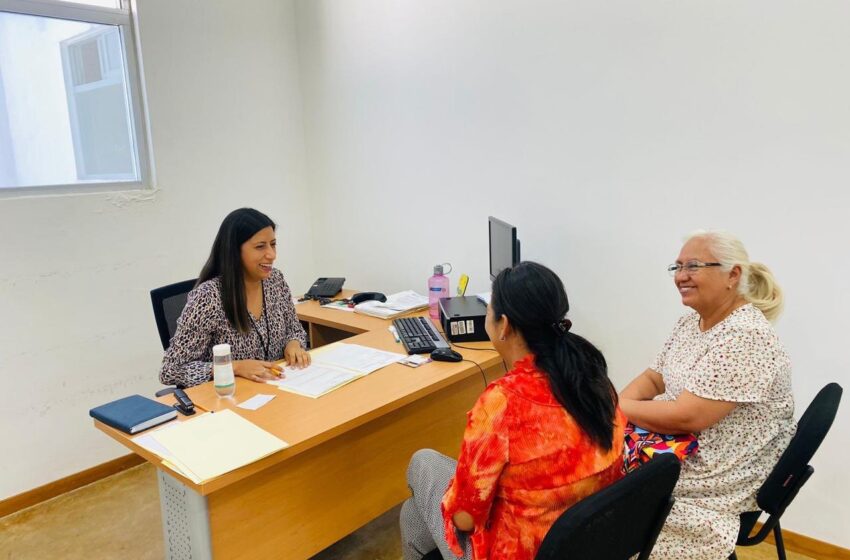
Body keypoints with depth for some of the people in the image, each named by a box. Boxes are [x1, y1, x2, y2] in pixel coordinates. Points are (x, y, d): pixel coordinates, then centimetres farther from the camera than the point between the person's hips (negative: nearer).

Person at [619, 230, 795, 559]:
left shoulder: (745, 337, -23)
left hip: (716, 482, -8)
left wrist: (617, 407, -16)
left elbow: (687, 418, -27)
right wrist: (620, 404, -10)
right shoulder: (690, 322, 6)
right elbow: (654, 378, 10)